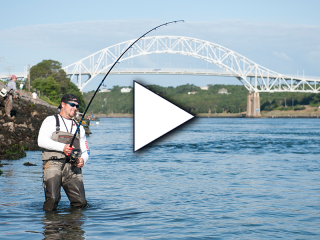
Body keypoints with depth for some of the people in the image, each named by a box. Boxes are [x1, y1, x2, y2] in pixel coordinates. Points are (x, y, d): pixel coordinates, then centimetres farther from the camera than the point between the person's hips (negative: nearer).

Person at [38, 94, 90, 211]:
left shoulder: (79, 128, 28)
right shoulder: (50, 121, 12)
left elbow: (85, 151, 23)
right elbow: (41, 141, -4)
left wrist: (82, 159, -1)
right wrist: (62, 147, -16)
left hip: (72, 168, 4)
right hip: (53, 165, -4)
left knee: (81, 203, -11)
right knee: (52, 200, -21)